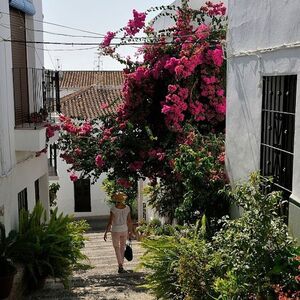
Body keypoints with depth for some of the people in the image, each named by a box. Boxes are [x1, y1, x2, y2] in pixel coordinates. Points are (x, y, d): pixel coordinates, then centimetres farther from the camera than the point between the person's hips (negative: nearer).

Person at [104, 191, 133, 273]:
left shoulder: (113, 209, -17)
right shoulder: (127, 208, -8)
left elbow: (110, 223, -16)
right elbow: (129, 221, -2)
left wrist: (105, 233, -7)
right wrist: (130, 231, 10)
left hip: (115, 231, -3)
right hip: (124, 230, 3)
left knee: (117, 248, 12)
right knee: (122, 248, 18)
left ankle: (120, 266, -1)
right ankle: (121, 266, 23)